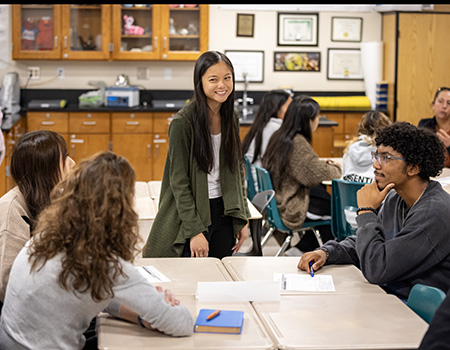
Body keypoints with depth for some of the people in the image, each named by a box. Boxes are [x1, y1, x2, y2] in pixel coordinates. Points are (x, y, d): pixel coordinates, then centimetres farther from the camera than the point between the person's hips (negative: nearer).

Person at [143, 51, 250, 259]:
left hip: (224, 212, 6)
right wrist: (194, 231, -17)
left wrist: (242, 219, 7)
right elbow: (178, 181, -13)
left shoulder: (231, 119, 5)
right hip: (192, 212, -6)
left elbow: (238, 171, 12)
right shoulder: (184, 122, -14)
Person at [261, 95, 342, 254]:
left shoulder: (279, 136, 5)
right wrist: (335, 168, 2)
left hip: (278, 198, 9)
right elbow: (318, 174, -18)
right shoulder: (298, 142, -22)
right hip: (291, 207, -9)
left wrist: (323, 164, 9)